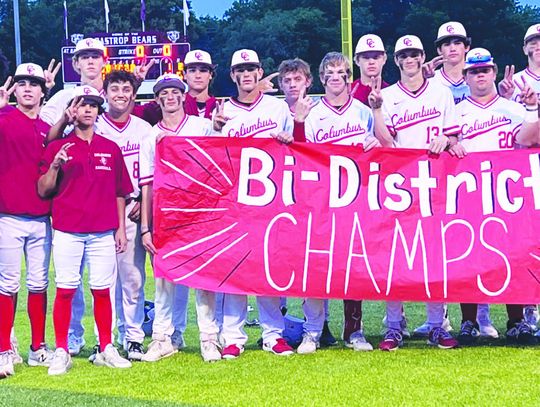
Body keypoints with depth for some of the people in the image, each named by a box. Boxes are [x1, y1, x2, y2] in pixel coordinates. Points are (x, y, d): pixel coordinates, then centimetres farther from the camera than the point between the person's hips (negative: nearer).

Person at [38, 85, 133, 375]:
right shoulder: (57, 147, 5)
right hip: (67, 232, -2)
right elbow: (43, 191, 3)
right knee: (65, 290, -2)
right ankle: (61, 352, 2)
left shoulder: (111, 149, 12)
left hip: (103, 232, 2)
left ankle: (106, 350, 11)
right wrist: (55, 166, -13)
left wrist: (121, 228, 8)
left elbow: (119, 193, 14)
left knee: (102, 291, 3)